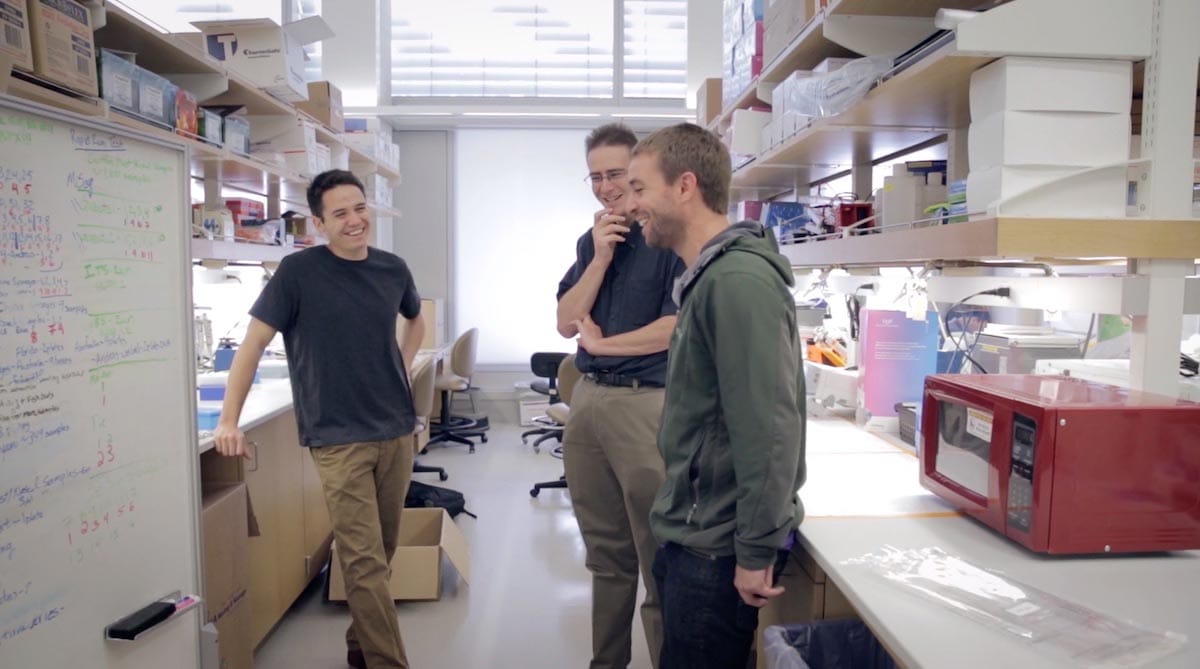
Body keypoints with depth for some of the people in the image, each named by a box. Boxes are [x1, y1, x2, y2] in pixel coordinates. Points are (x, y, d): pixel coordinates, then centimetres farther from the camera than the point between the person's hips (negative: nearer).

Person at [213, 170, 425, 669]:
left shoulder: (393, 269, 5)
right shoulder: (299, 271, -8)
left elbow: (416, 319, 26)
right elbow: (253, 343, -7)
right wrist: (229, 419, -11)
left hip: (396, 431, 5)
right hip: (339, 439, -5)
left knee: (382, 553, 16)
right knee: (364, 561, -7)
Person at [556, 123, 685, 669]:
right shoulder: (590, 241, 13)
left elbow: (676, 327, -16)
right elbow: (566, 322, 6)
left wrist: (599, 341, -4)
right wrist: (601, 257, -6)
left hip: (646, 403, -7)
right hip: (588, 398, 7)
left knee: (659, 558, 2)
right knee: (605, 552, 18)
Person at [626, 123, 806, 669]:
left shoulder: (739, 280, -22)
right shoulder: (708, 277, 11)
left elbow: (769, 428, -26)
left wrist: (758, 551, -21)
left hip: (719, 546, -9)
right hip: (692, 533, 9)